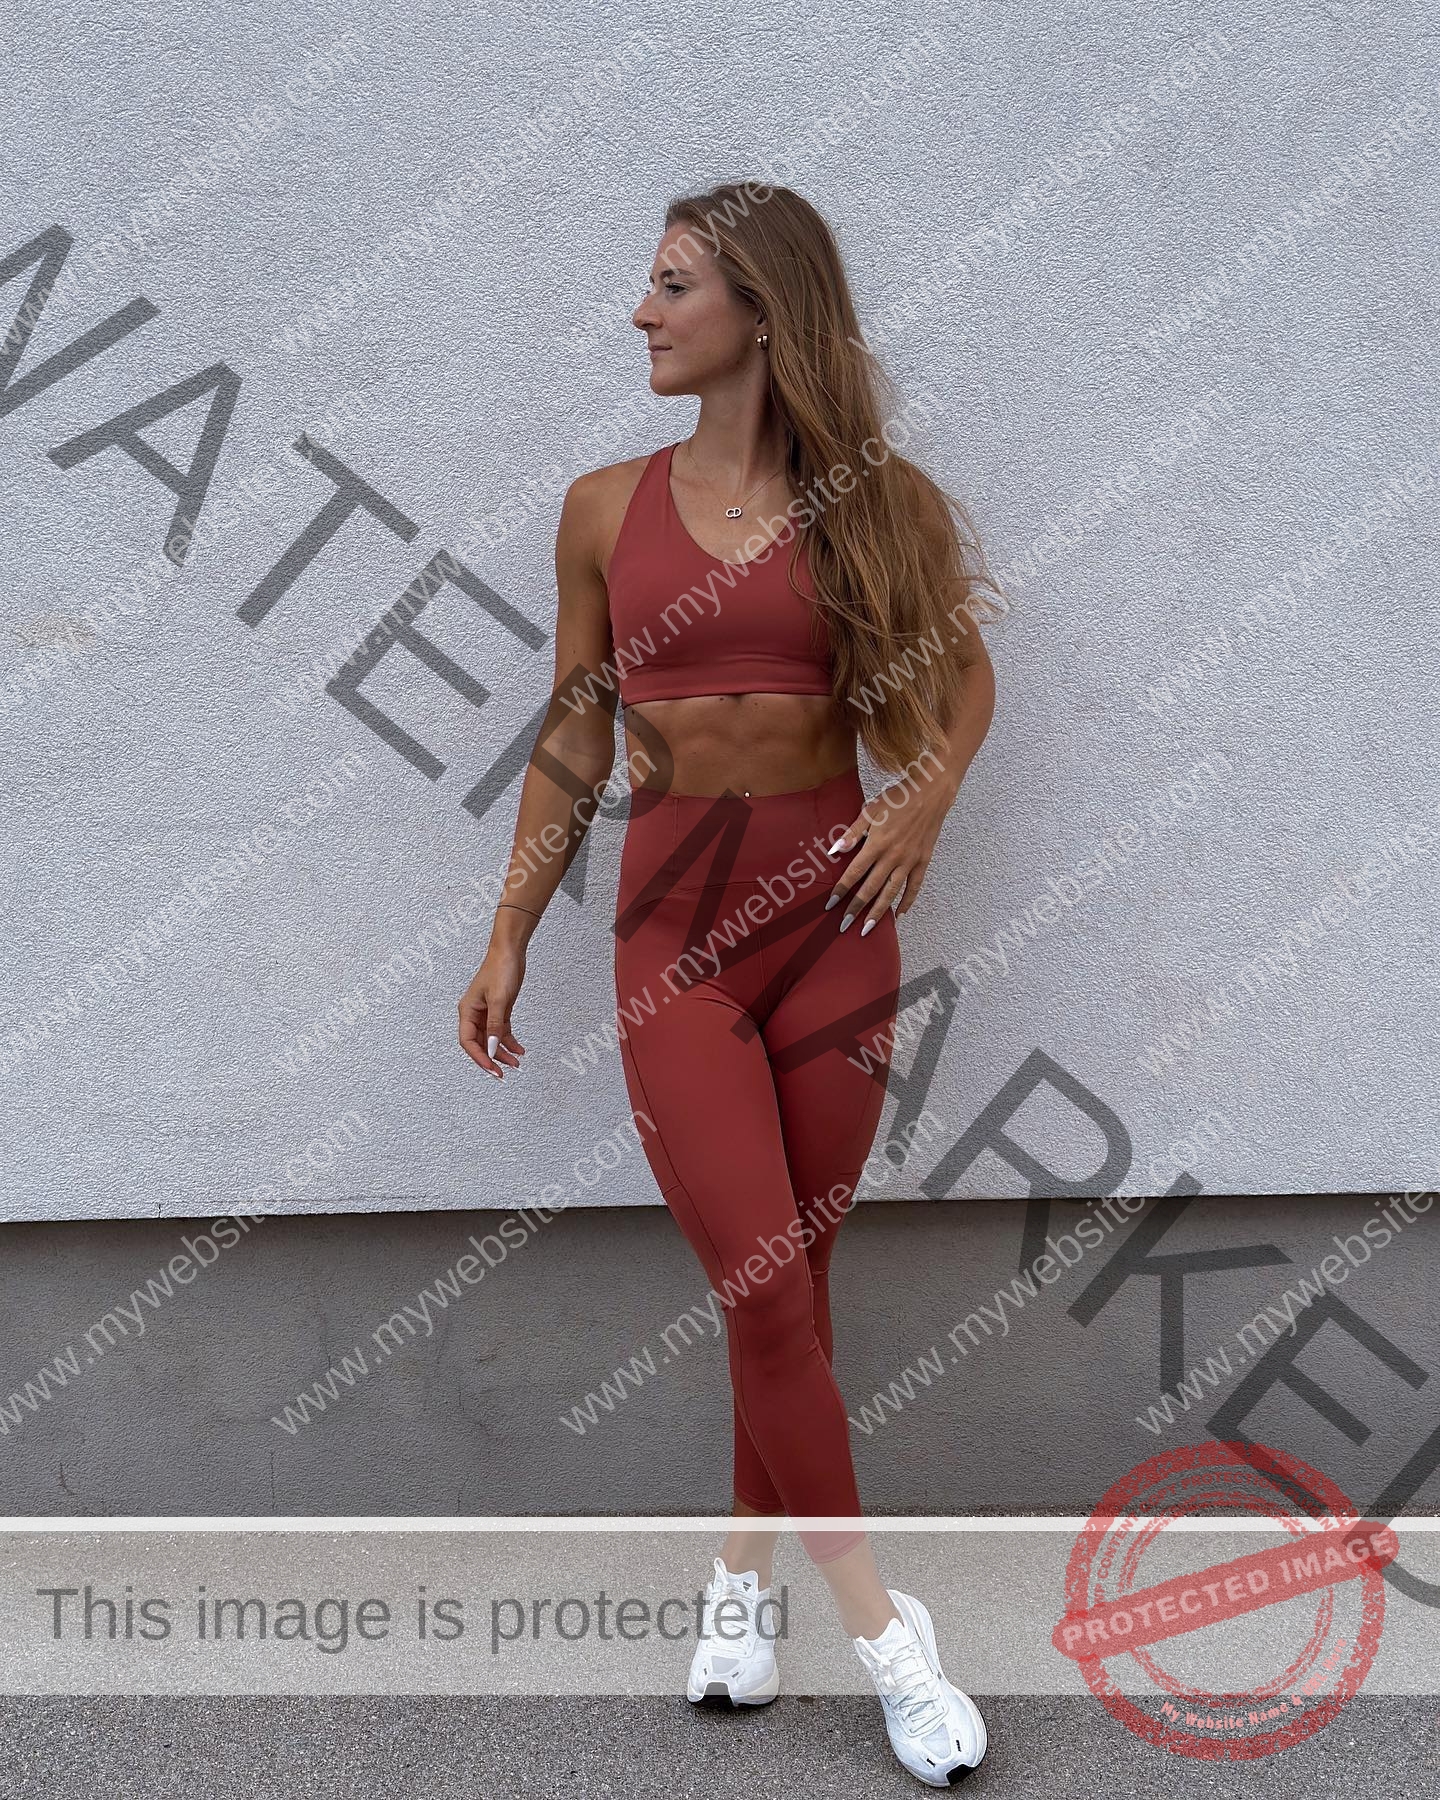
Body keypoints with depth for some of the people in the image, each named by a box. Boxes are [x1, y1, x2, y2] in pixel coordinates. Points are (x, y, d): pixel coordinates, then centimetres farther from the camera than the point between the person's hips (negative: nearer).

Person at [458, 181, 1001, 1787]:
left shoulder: (871, 499, 2)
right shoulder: (606, 508, 5)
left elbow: (963, 672, 15)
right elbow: (573, 739, 10)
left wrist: (925, 801, -4)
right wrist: (507, 938, 9)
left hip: (829, 909, 0)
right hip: (673, 923, 0)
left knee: (786, 1283, 7)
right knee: (765, 1290, -7)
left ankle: (742, 1569, 29)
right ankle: (877, 1623, 7)